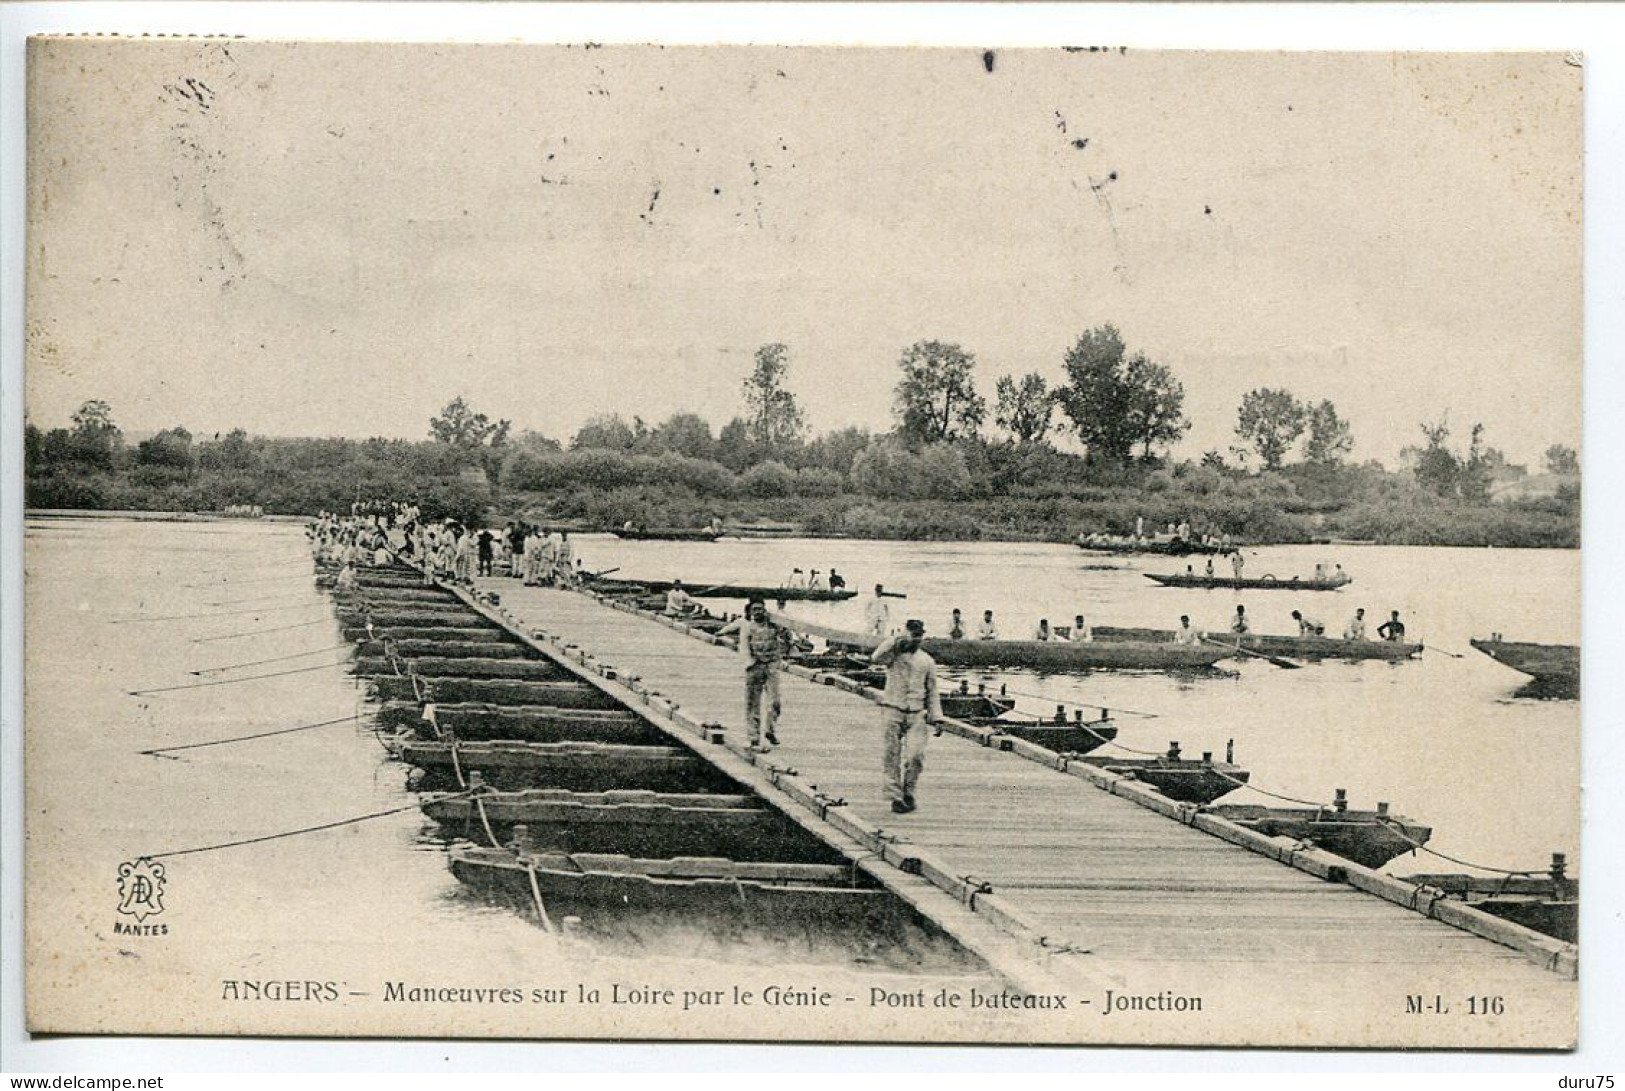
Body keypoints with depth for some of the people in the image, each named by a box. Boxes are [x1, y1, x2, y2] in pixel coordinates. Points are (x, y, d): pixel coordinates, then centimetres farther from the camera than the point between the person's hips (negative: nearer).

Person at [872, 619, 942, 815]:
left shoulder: (927, 661, 12)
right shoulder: (894, 654, 1)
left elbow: (932, 691, 16)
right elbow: (876, 658, -22)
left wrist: (935, 717, 10)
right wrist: (898, 640, -22)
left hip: (916, 714, 2)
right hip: (893, 711, -2)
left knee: (916, 755, -9)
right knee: (892, 756, -1)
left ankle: (909, 794, 10)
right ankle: (895, 797, 6)